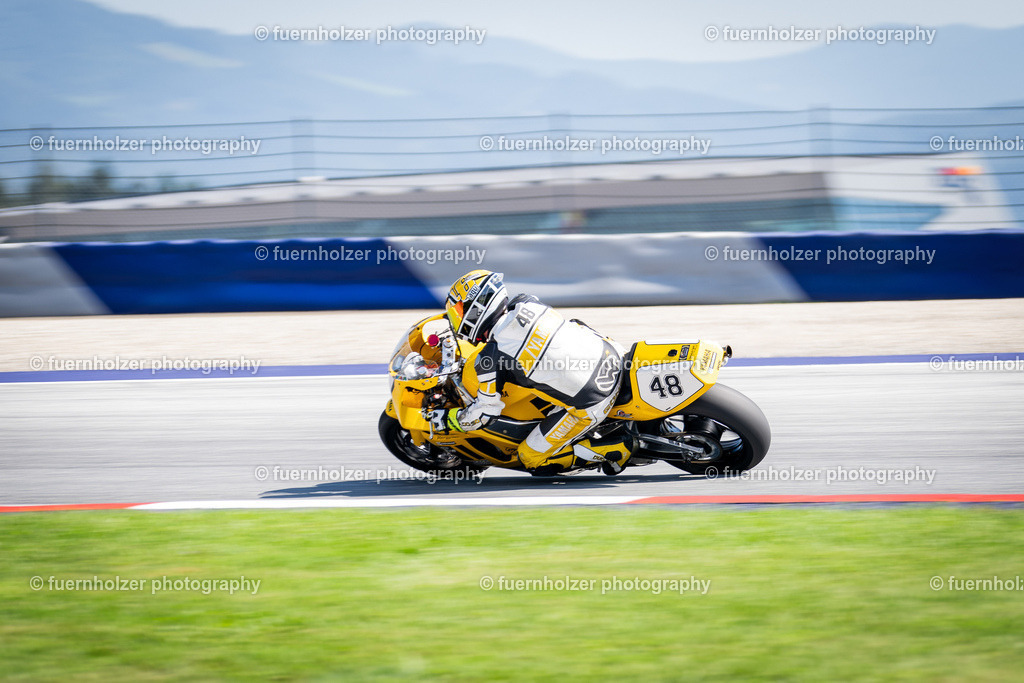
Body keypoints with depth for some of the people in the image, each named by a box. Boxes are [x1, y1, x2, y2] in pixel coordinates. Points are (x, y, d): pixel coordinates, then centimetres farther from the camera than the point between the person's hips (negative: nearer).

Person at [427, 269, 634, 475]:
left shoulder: (491, 359, -13)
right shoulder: (526, 304, 4)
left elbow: (484, 412, -4)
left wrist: (444, 419, 11)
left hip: (591, 405, -7)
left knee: (532, 459, 8)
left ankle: (617, 451, 0)